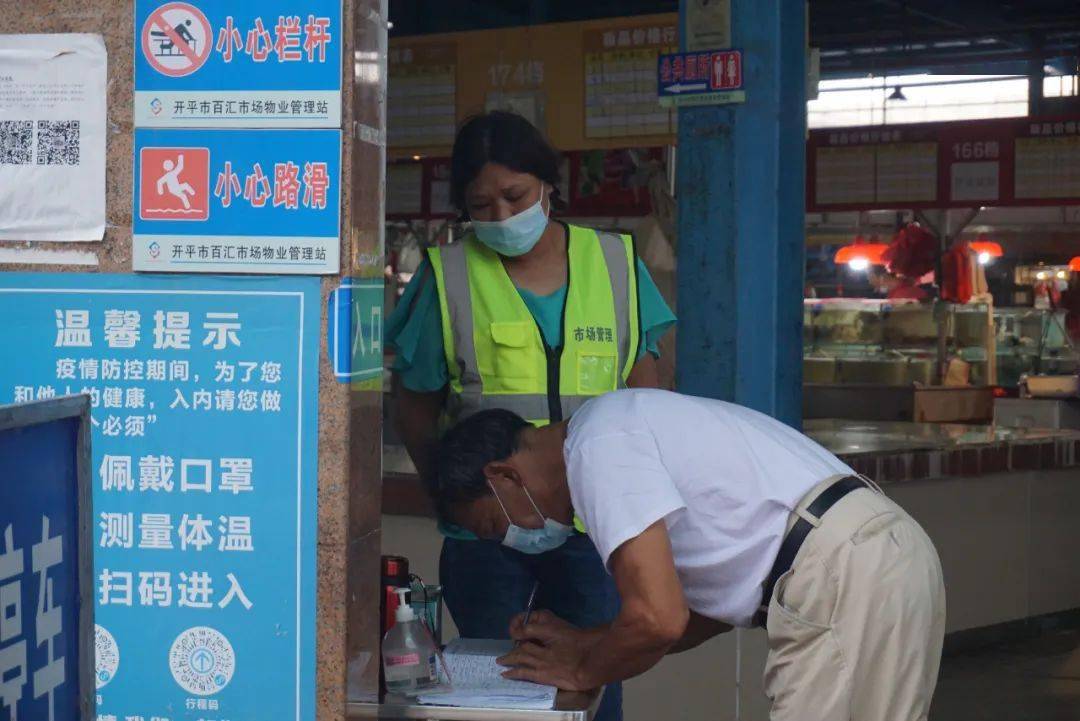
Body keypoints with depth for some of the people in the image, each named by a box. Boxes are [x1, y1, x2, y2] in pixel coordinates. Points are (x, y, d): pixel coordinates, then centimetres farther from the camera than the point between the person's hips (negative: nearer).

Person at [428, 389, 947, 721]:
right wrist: (583, 641, 23)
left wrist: (581, 672, 3)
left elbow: (659, 618, -17)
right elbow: (707, 608, 29)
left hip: (843, 574, -11)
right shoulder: (620, 425, 24)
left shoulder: (599, 447, -8)